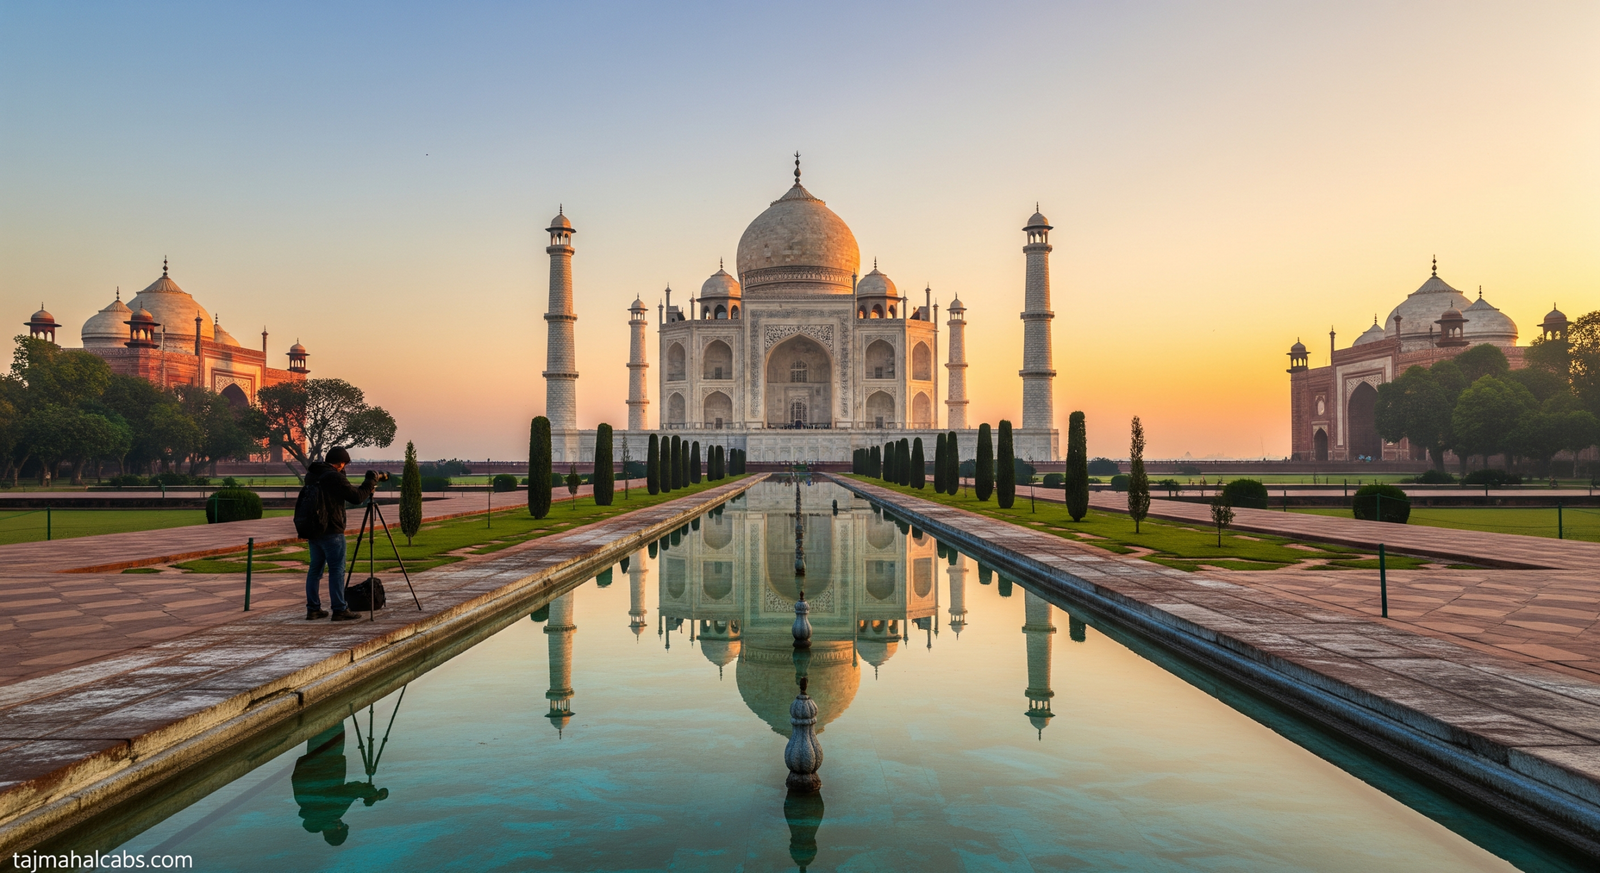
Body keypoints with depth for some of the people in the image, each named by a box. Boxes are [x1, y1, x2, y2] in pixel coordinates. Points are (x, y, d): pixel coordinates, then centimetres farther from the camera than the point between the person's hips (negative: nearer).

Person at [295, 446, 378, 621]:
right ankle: (340, 610, -3)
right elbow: (357, 497, -13)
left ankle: (313, 609, 15)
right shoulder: (334, 477, -15)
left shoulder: (311, 475, 9)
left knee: (315, 569, 13)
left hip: (313, 530, 8)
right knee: (337, 570, -3)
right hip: (331, 531, -8)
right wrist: (370, 481, -1)